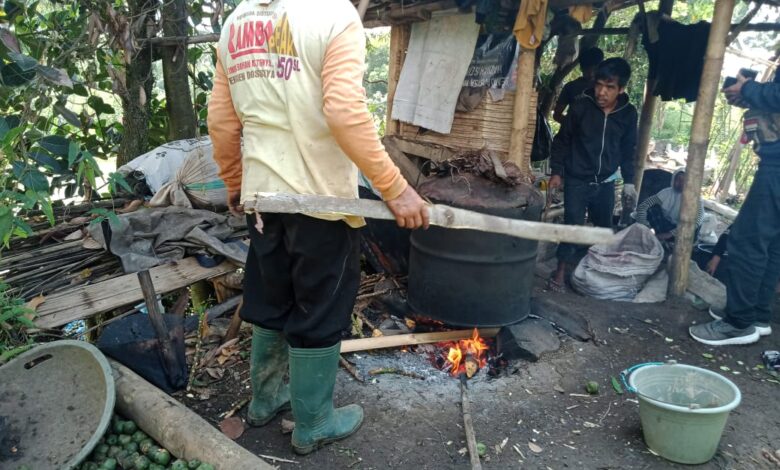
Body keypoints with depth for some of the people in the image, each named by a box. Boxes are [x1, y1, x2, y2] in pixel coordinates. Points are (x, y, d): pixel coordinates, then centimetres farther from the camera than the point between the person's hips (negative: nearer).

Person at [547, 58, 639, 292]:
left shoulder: (629, 113, -3)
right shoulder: (581, 106, -12)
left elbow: (628, 150, 9)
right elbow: (562, 140, -3)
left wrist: (629, 181, 8)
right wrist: (557, 171, -6)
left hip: (606, 183, 4)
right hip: (577, 180, -3)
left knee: (605, 228, 14)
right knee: (573, 225, -8)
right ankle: (561, 271, 2)